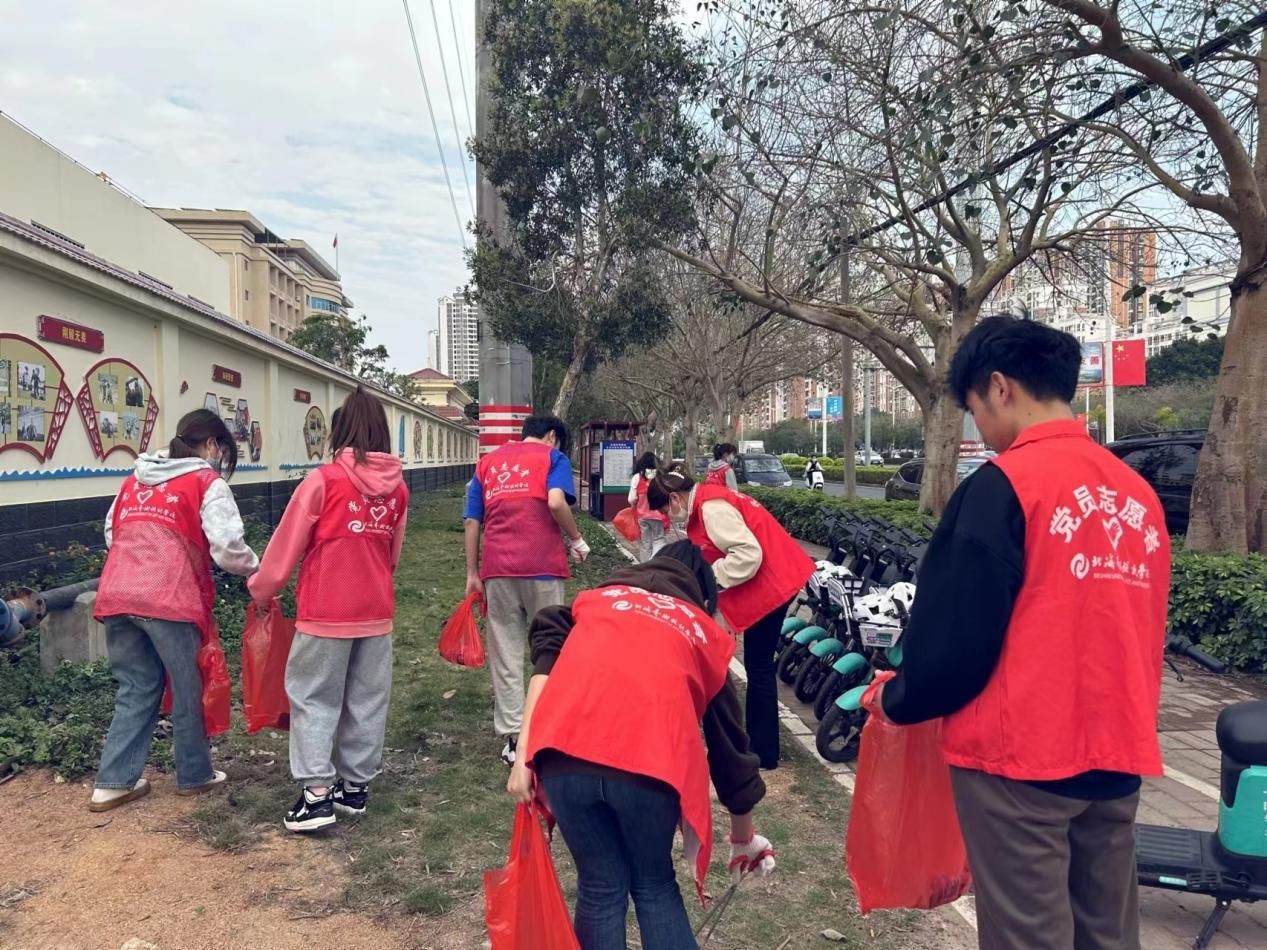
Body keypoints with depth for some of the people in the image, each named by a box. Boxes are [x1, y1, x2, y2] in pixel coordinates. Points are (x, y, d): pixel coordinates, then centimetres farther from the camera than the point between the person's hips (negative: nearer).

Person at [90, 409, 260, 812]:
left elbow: (112, 533, 22)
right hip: (169, 599, -6)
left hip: (117, 596, 6)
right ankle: (194, 775, 24)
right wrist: (257, 570, 8)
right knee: (187, 689, 11)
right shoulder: (207, 482, 0)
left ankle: (113, 782, 16)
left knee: (136, 689, 16)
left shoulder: (135, 479, 20)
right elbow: (227, 547, -9)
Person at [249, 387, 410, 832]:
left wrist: (261, 592, 10)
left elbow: (287, 545, -4)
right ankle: (355, 785, 23)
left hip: (326, 613, -4)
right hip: (376, 613, 5)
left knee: (314, 698, 7)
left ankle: (317, 792, 4)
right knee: (367, 700, 13)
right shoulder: (397, 487, 3)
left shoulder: (323, 480, -12)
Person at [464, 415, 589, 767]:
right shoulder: (553, 457, 6)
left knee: (505, 656, 8)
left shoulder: (487, 462, 18)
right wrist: (576, 540, 0)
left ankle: (513, 738, 10)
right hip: (542, 566, -3)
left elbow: (472, 522, 12)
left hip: (497, 569, 3)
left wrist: (472, 573, 14)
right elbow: (556, 502, -14)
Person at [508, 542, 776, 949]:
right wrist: (744, 839, 45)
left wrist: (526, 755, 4)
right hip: (649, 758, 0)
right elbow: (729, 741, 33)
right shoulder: (703, 633, 27)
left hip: (566, 752, 1)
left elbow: (549, 653, 8)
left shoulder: (597, 598, 30)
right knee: (654, 885, 25)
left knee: (600, 888, 22)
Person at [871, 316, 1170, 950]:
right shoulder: (1137, 491, 7)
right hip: (1118, 752, 7)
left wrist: (898, 701, 3)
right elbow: (1144, 628, 14)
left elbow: (955, 631, -14)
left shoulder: (1003, 485, -14)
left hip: (1021, 755, -7)